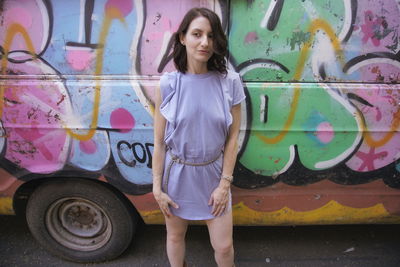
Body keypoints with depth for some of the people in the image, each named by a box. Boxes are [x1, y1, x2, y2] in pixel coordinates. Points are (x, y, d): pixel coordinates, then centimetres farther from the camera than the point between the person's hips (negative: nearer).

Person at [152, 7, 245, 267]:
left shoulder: (230, 82, -10)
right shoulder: (169, 84, -11)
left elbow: (232, 137, -5)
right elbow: (159, 141, -6)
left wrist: (224, 183, -7)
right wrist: (157, 187, -5)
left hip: (213, 174, 0)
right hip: (177, 174, 0)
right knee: (175, 237, 21)